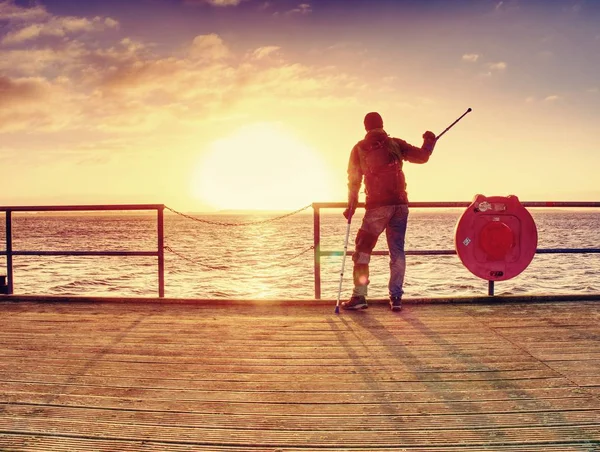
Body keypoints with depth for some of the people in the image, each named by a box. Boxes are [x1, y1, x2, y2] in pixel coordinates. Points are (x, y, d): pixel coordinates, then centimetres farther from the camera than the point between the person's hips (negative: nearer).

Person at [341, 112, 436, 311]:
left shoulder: (359, 149, 4)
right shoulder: (395, 144, 6)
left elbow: (354, 180, 4)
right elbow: (421, 156, 5)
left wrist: (351, 207, 9)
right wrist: (429, 141, 25)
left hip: (377, 205, -2)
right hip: (400, 204, 2)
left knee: (363, 249, 4)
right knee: (397, 251, 7)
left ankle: (359, 296, -3)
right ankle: (396, 297, 6)